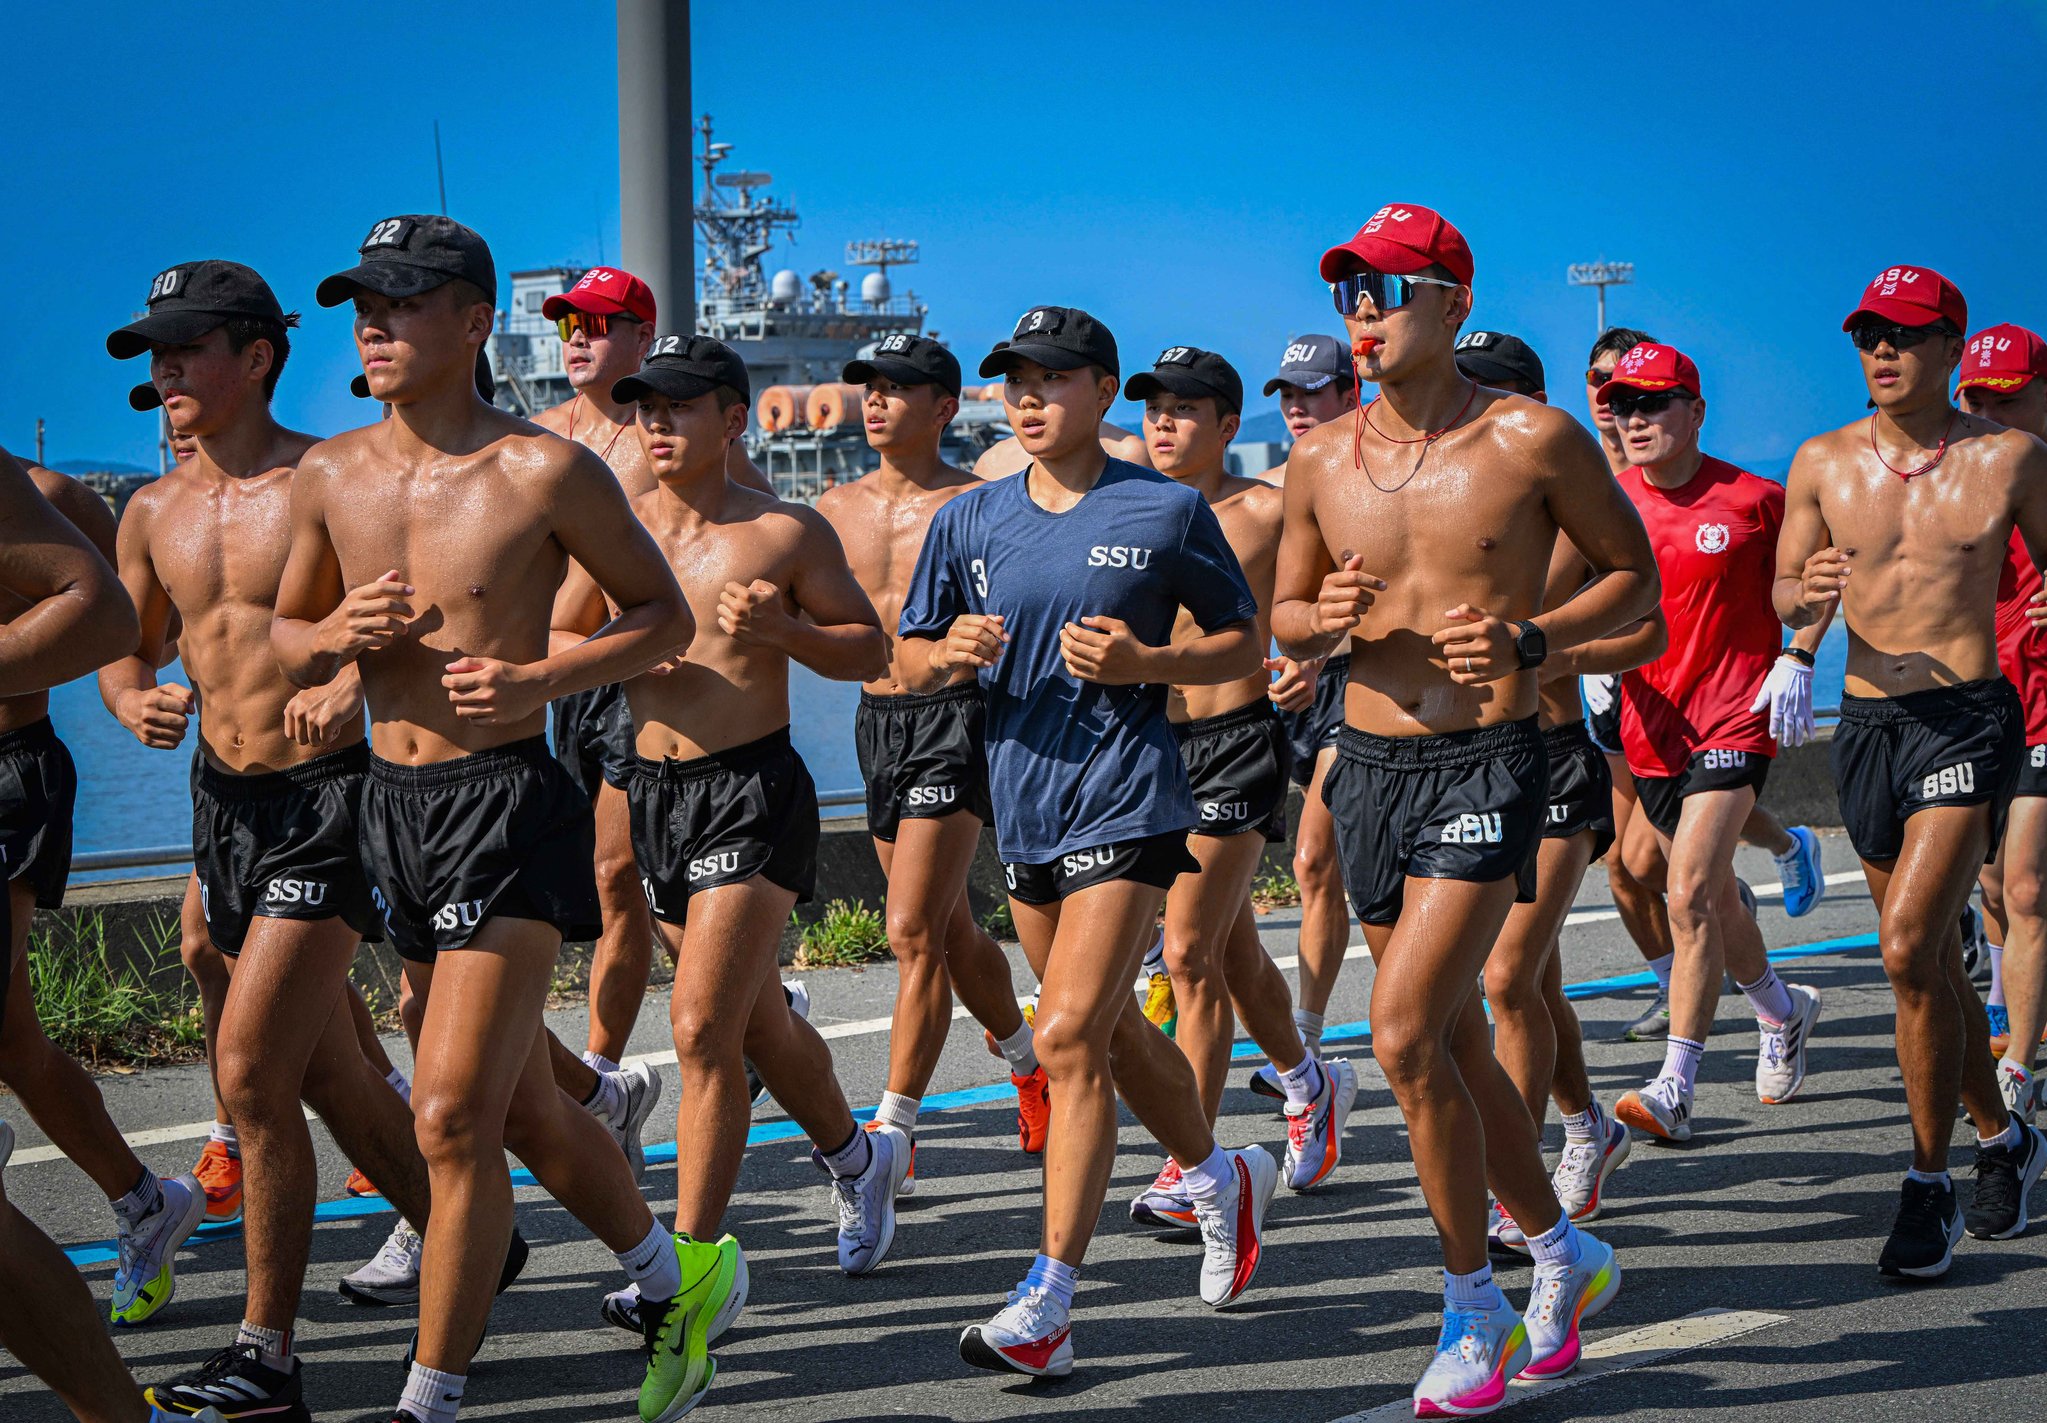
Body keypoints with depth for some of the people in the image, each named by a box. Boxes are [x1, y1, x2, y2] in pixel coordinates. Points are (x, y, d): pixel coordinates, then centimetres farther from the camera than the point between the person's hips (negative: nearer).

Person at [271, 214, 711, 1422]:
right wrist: (339, 634, -7)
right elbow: (286, 641, 17)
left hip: (509, 801, -7)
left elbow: (665, 615, -1)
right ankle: (679, 1279, 38)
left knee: (455, 1116, -11)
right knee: (524, 1105, 17)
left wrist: (540, 680, -16)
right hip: (393, 806, 7)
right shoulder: (331, 477, 6)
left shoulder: (545, 472, -10)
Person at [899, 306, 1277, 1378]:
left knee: (1071, 1036, -15)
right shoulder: (970, 521, 7)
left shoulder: (1166, 513, -4)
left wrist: (1143, 663, -14)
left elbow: (1245, 646, 3)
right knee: (1109, 1027, 19)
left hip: (1127, 797, -6)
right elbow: (906, 660, 12)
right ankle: (1222, 1177, 46)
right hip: (1022, 801, 6)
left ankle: (1048, 1303, -15)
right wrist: (952, 654, -11)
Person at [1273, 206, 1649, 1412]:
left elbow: (1635, 573, 3)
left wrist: (1531, 640, -14)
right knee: (1454, 1045, 13)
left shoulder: (1534, 440, -7)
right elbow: (1286, 620, 16)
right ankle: (1565, 1251, 35)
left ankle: (1476, 1304, 1)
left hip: (1491, 759, -5)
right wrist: (1326, 619, -8)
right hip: (1372, 761, 5)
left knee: (1406, 1036, -15)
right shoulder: (1321, 462, 5)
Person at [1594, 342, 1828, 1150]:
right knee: (1706, 893, 17)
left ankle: (1676, 1088, -19)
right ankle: (1784, 1010, 45)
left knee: (1691, 892, -18)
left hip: (1734, 719, -5)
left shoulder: (1751, 501, -7)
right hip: (1651, 725, 5)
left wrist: (1797, 661, -6)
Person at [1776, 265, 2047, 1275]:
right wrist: (1804, 591, -15)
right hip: (1868, 723, 4)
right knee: (1932, 960, 14)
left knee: (1908, 946, -18)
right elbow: (1786, 598, 7)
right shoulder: (1824, 463, 5)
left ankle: (1928, 1185, -8)